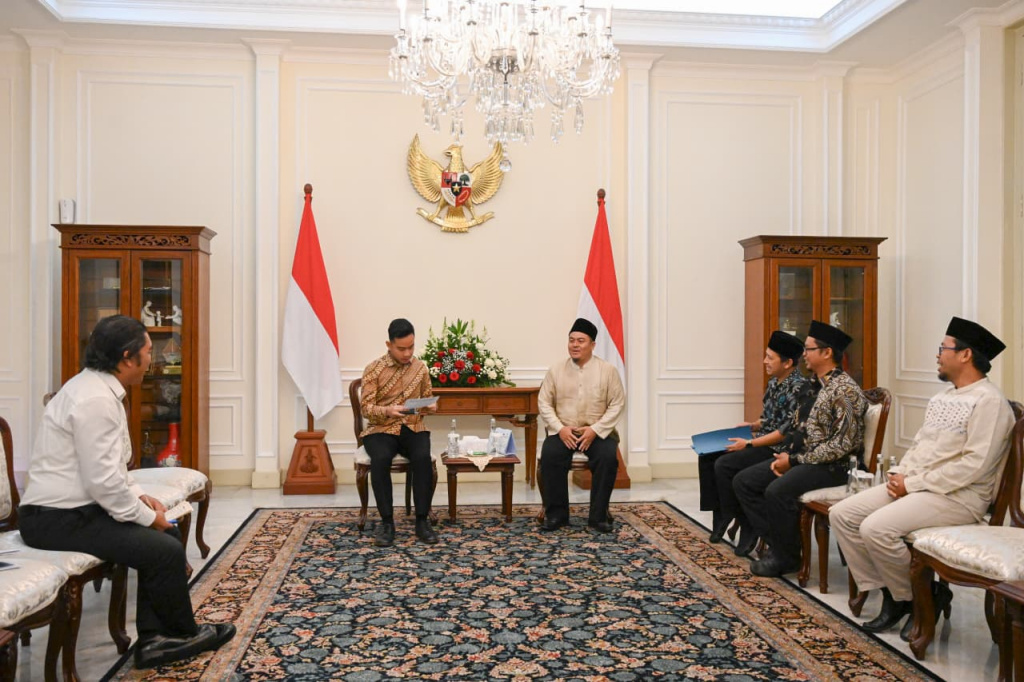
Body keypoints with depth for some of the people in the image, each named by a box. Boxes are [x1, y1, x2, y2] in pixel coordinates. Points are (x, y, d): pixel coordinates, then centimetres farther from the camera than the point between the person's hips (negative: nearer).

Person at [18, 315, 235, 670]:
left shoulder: (95, 387, 9)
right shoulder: (96, 400, -24)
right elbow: (103, 481, -26)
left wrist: (138, 495, 6)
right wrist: (147, 516, -13)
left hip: (75, 507, 11)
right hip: (58, 518, -11)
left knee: (167, 534, 8)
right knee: (166, 550, -15)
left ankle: (153, 639, 9)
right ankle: (184, 634, 10)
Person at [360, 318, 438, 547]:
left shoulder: (420, 367, 6)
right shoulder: (373, 369, -4)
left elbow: (427, 398, 16)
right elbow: (366, 408, -8)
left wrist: (431, 406, -9)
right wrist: (388, 411, -28)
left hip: (413, 427, 2)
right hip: (381, 429, -2)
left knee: (423, 458, -31)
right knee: (380, 459, -34)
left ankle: (422, 520, -19)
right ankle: (386, 522, -20)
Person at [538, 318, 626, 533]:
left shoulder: (608, 370, 1)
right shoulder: (555, 371, 5)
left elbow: (617, 404, -3)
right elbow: (544, 403, 3)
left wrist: (595, 430, -14)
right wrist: (560, 428, -13)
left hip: (597, 432, -1)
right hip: (563, 431, 1)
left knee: (608, 457, -30)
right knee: (550, 455, -29)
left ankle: (598, 516, -15)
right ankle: (556, 514, -14)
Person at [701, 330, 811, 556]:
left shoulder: (799, 387, -17)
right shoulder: (774, 382, 11)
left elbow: (788, 431, -21)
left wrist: (750, 443, -20)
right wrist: (752, 426, 4)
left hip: (780, 448, -9)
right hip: (762, 443, 10)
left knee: (724, 465, -24)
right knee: (707, 457, 0)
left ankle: (746, 527, -9)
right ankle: (720, 518, 6)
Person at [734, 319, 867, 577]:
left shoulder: (845, 390, -16)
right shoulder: (814, 385, 12)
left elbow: (842, 445, -21)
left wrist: (795, 460, -18)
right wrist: (785, 456, 0)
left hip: (834, 465, -9)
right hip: (804, 457, 9)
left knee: (778, 490, -32)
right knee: (743, 481, -2)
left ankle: (786, 557, -10)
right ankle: (777, 543, 1)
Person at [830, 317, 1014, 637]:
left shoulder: (989, 401, -12)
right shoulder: (943, 397, 17)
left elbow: (974, 465, -21)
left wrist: (912, 484, -18)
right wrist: (900, 474, 0)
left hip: (957, 496, -9)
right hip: (913, 487, 9)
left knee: (876, 528, -29)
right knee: (841, 514, -4)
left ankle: (919, 597, -3)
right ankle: (889, 593, 2)